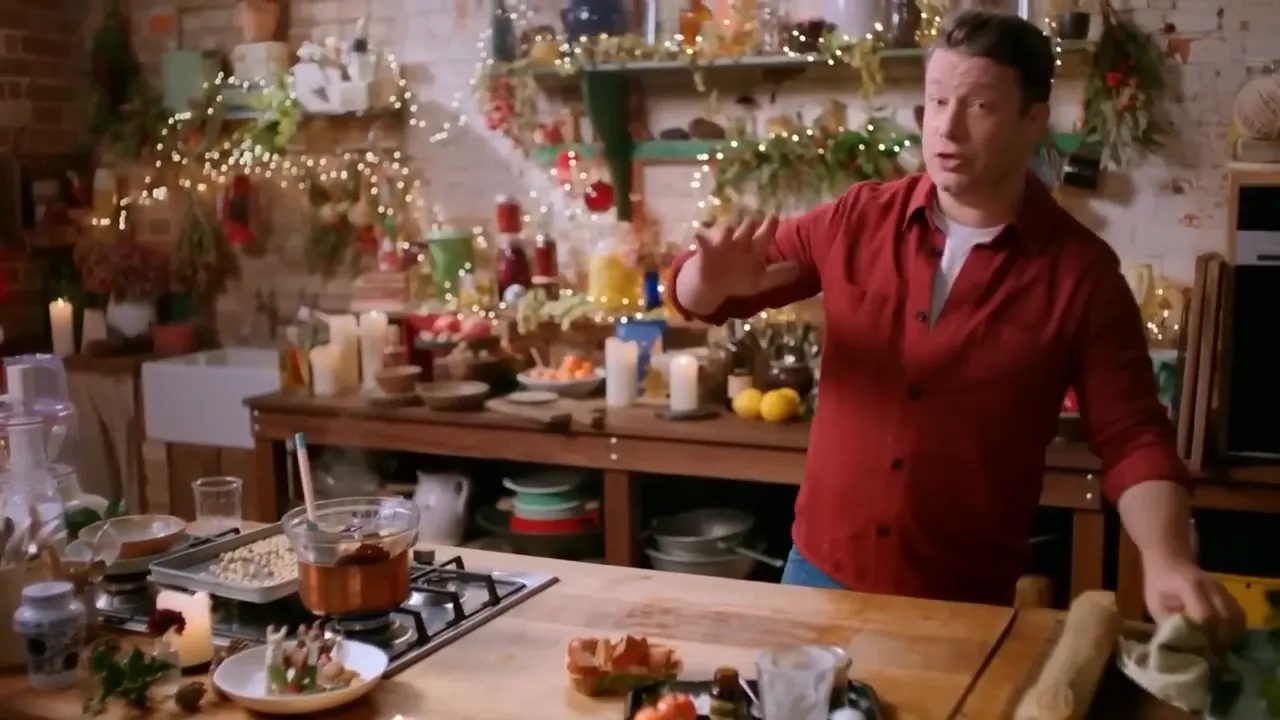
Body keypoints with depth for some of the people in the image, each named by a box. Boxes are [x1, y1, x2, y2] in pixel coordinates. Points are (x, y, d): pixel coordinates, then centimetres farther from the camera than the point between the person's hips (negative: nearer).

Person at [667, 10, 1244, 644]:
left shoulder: (1081, 272, -9)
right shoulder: (856, 221, -3)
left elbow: (1132, 438, -9)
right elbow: (695, 297, 5)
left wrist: (1167, 561, -26)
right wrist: (717, 278, -19)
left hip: (971, 603, -2)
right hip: (822, 571, 3)